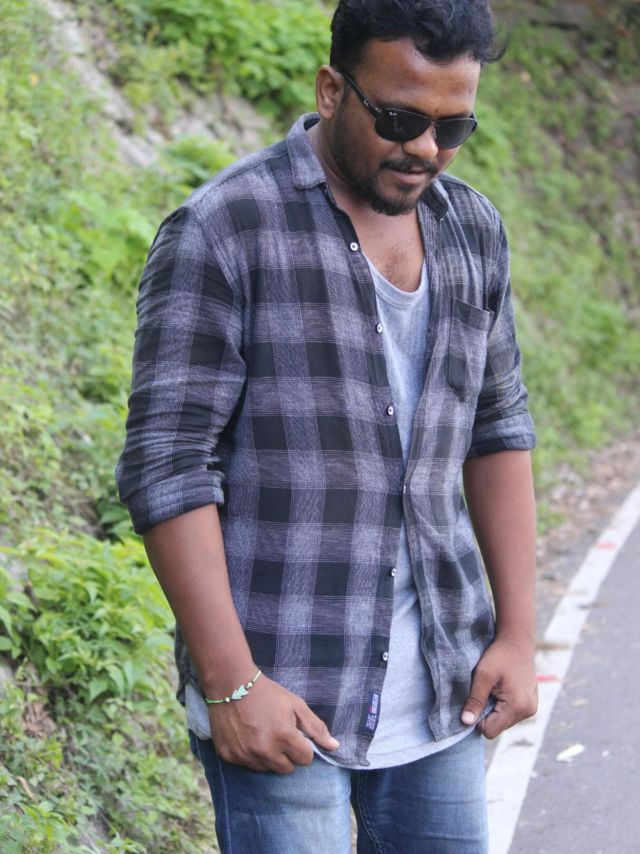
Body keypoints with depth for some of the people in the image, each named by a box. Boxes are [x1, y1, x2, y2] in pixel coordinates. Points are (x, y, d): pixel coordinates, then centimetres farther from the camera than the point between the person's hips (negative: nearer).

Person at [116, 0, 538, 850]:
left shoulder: (473, 231, 7)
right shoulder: (220, 232, -12)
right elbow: (166, 465, -14)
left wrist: (517, 631, 7)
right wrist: (230, 684, -17)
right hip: (279, 692, -5)